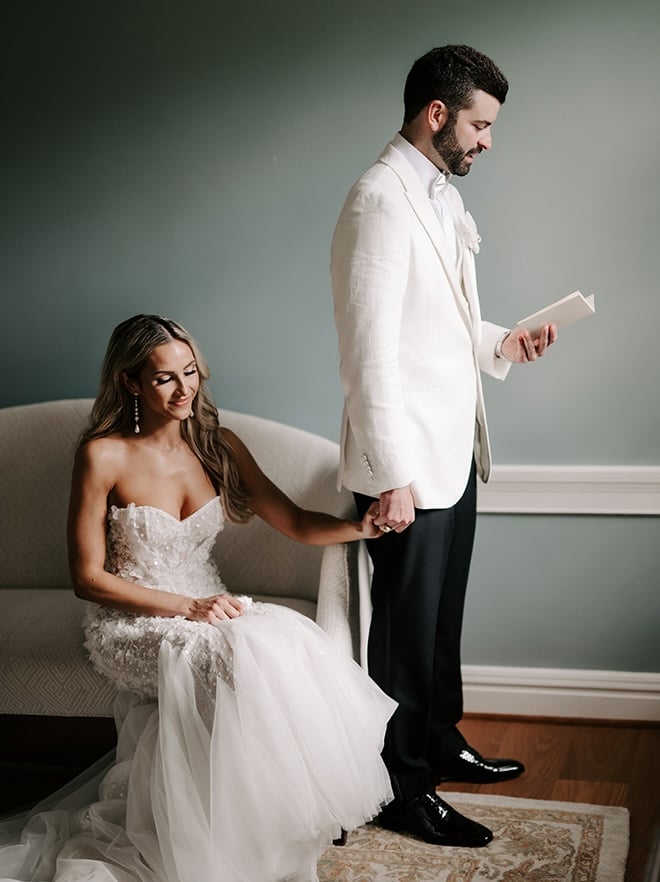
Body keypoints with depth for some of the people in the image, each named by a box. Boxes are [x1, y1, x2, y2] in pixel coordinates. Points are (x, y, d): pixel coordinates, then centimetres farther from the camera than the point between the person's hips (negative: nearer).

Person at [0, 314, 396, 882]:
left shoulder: (218, 446, 4)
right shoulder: (103, 456, -10)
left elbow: (297, 523, 2)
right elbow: (89, 577, -9)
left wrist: (361, 526, -19)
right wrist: (188, 607, -17)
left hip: (206, 606, 5)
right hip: (134, 623, -4)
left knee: (290, 638, -26)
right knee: (241, 655, -31)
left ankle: (303, 813, -11)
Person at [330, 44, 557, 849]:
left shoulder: (439, 195, 12)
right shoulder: (381, 200, -18)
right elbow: (370, 349, -22)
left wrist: (502, 342, 4)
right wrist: (390, 477, -23)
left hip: (454, 450, 9)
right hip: (411, 462, -9)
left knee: (442, 616, 21)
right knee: (406, 629, 5)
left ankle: (440, 742, 39)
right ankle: (403, 789, 21)